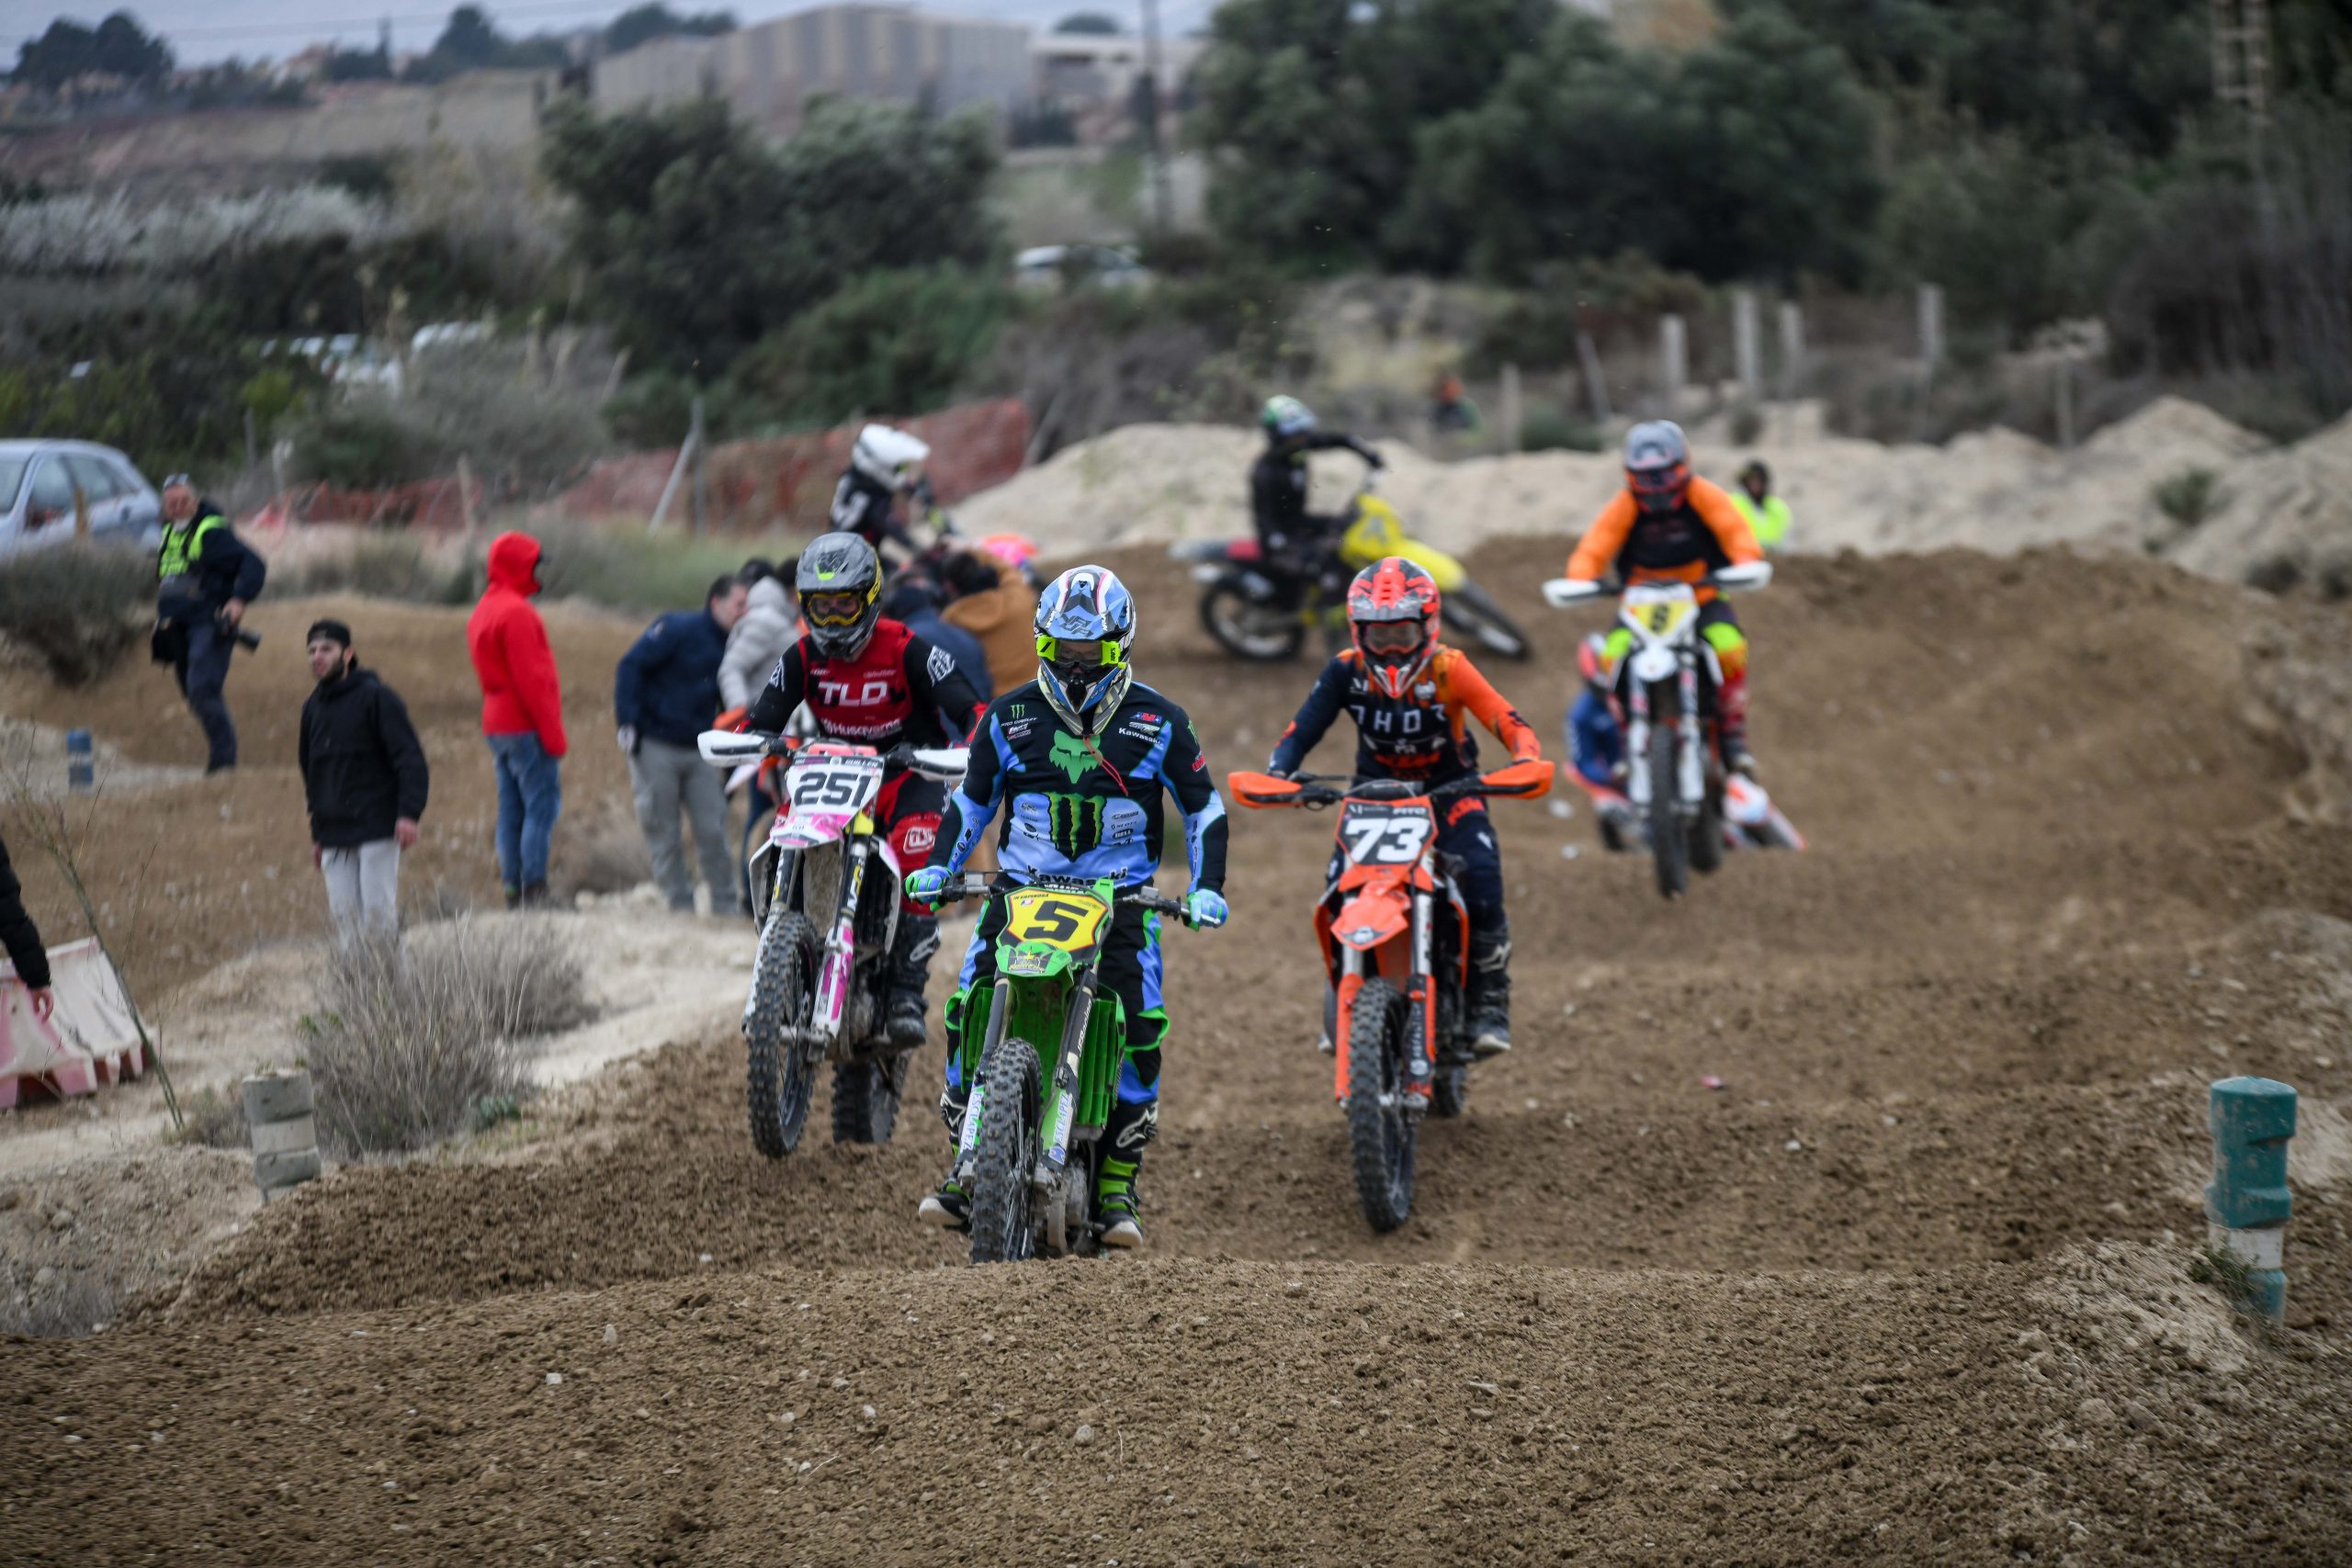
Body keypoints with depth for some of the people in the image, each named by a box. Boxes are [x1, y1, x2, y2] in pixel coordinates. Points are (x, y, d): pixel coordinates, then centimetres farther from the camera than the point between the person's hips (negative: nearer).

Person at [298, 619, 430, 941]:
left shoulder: (376, 698, -5)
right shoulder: (312, 707, 14)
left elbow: (411, 758, -9)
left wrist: (409, 814, -20)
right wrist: (317, 833, 22)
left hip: (377, 830, -6)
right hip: (334, 835, 6)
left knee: (378, 910, -8)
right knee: (342, 912, 1)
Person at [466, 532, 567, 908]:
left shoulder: (481, 613, 17)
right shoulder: (516, 612, -14)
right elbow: (531, 679, -18)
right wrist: (554, 735, -16)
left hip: (497, 725, 9)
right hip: (526, 726, -9)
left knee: (511, 810, 9)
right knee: (542, 806, -8)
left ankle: (513, 891, 9)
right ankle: (534, 891, -12)